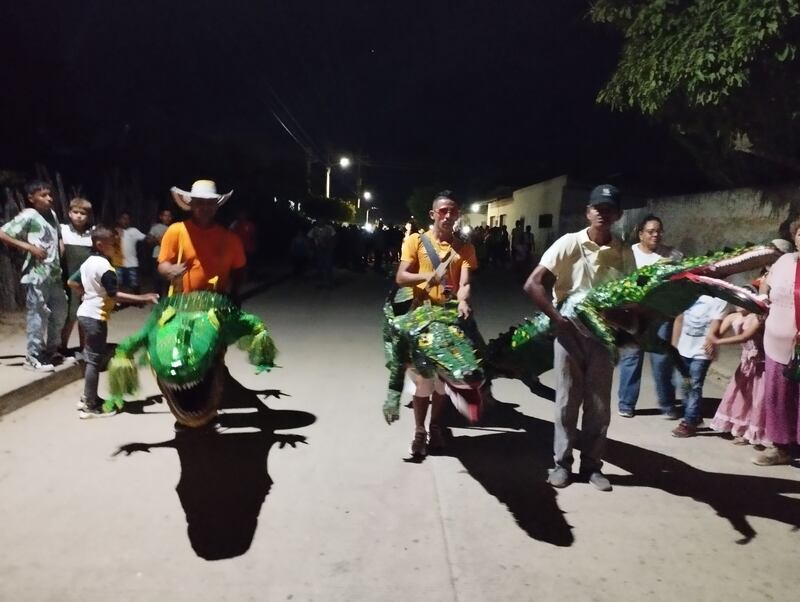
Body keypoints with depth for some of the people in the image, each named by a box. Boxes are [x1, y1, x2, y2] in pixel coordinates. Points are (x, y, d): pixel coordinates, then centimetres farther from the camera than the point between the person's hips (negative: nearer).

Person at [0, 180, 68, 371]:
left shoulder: (52, 214, 13)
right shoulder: (27, 216, -9)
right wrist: (29, 246, -18)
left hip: (54, 273, 8)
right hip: (37, 275, -8)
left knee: (60, 311, 15)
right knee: (38, 315, -2)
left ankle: (51, 349, 31)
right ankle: (33, 357, 9)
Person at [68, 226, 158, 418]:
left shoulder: (88, 262, 10)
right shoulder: (105, 266, -19)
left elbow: (72, 282, 19)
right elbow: (114, 294, -23)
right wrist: (142, 298, -26)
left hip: (85, 313, 10)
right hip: (95, 317, -10)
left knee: (90, 358, 18)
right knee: (95, 360, -4)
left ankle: (88, 397, 27)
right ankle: (90, 406, 1)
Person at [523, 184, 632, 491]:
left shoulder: (624, 252, 1)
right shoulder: (569, 243, -9)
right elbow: (532, 284, -13)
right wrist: (557, 318, -19)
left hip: (603, 335, 3)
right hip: (570, 332, -2)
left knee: (599, 404, 9)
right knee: (567, 401, 7)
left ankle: (592, 465, 24)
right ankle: (562, 463, 21)